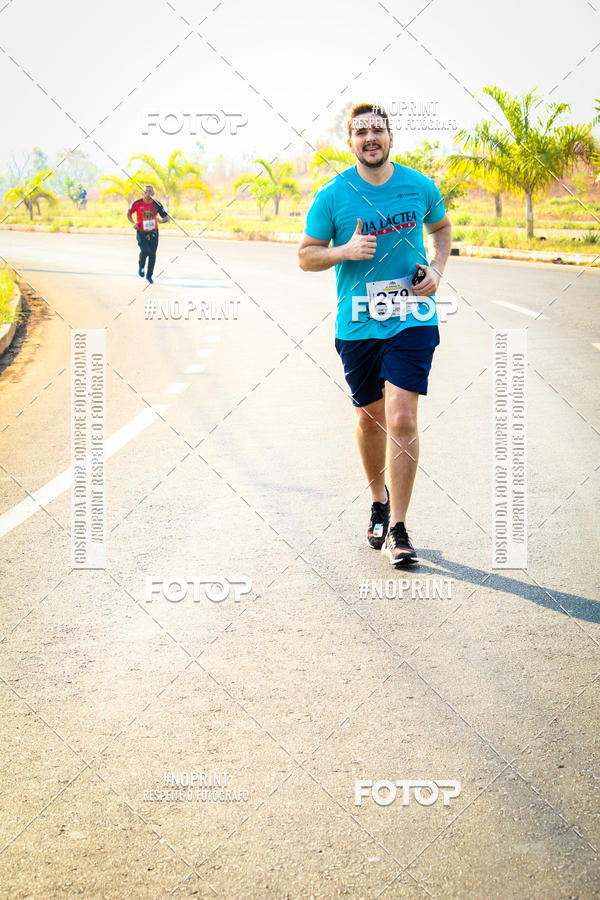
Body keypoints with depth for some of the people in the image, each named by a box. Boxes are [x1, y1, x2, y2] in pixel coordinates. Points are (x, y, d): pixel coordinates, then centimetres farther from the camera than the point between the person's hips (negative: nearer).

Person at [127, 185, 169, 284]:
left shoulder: (156, 204, -4)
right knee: (145, 251, -22)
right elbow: (129, 214, 9)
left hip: (153, 233, 2)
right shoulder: (137, 203, -6)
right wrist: (133, 223, -8)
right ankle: (141, 266, 12)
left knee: (152, 255, 4)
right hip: (141, 233, -2)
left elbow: (166, 218, -4)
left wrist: (160, 220, -27)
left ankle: (149, 276, 23)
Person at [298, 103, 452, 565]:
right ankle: (379, 501, 39)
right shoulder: (332, 195, -3)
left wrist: (437, 270, 2)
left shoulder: (420, 186, 1)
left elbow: (442, 227, 20)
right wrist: (346, 251, -16)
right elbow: (306, 255, 3)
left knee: (402, 419, -12)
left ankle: (398, 530, -3)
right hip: (358, 324, 1)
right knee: (370, 418, 13)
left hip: (412, 319, -1)